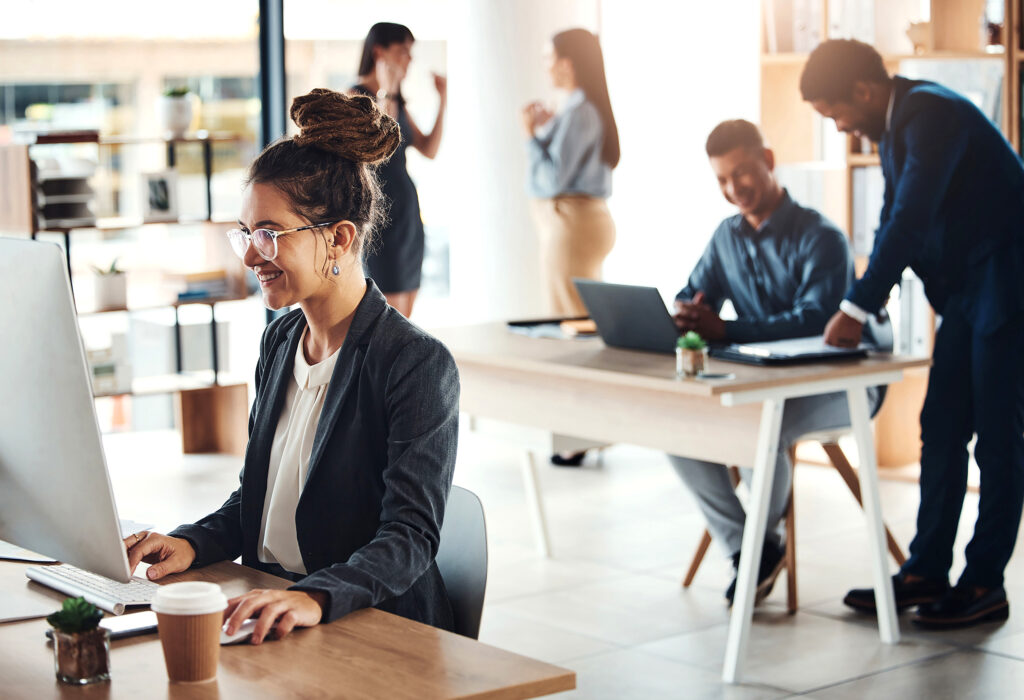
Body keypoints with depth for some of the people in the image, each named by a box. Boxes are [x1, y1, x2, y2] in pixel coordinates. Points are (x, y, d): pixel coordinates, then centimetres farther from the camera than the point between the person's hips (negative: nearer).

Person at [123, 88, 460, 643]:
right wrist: (192, 544, -3)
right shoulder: (280, 340, 12)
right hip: (268, 615, 7)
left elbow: (410, 536, -19)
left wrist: (315, 597, -37)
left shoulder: (418, 364, -12)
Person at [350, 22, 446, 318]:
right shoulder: (356, 97, -9)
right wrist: (386, 96, -26)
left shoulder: (398, 102, 15)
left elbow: (429, 149, 13)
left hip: (407, 213, 9)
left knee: (405, 318, 7)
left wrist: (442, 102, 7)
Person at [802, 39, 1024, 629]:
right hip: (966, 288, 10)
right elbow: (895, 218, 13)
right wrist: (864, 301, 3)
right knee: (941, 430, 9)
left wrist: (857, 308, -25)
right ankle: (927, 572, 16)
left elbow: (911, 217, -27)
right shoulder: (896, 122, 9)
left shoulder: (932, 115, -21)